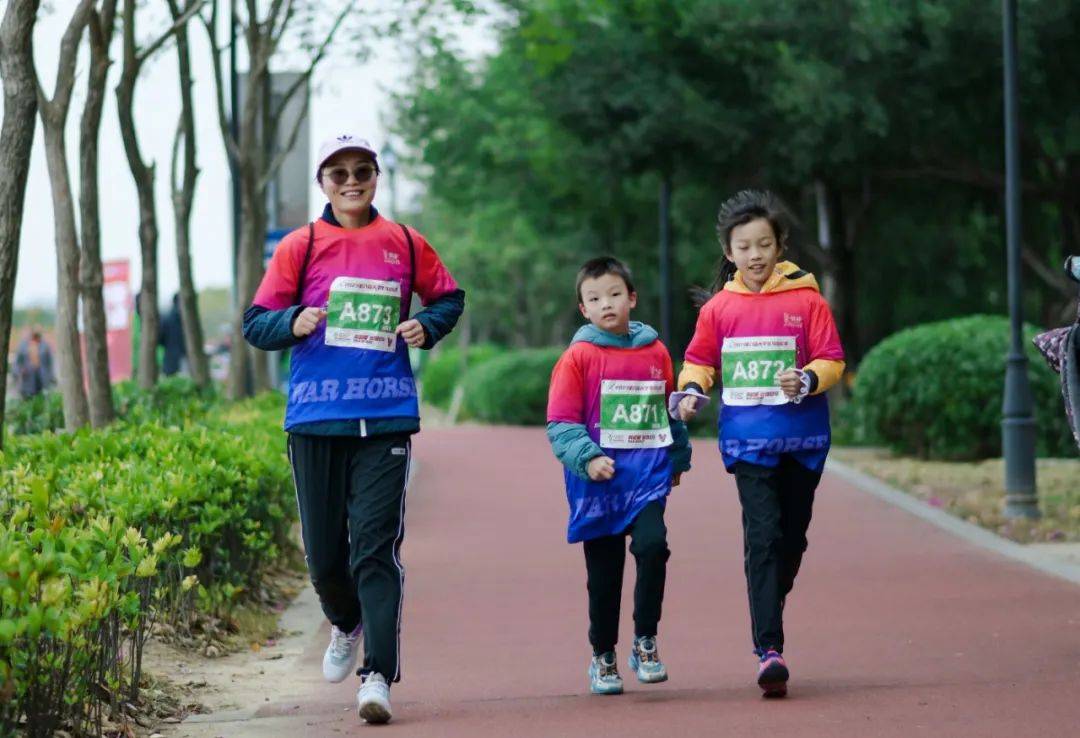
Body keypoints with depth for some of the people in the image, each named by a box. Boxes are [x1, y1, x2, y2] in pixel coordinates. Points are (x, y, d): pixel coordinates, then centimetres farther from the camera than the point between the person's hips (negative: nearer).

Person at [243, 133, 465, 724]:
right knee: (323, 551, 6)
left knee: (376, 547, -9)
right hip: (315, 419, 1)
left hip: (386, 417, -1)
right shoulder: (300, 247, 6)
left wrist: (426, 326, 1)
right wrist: (293, 323, -15)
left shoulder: (405, 244, 9)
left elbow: (449, 297, 23)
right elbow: (255, 324, 6)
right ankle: (346, 624, 37)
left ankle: (379, 675, -12)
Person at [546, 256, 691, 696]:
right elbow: (560, 423, -6)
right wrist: (587, 458, -19)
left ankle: (645, 641, -6)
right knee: (603, 573, 5)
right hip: (598, 483, -1)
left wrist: (678, 458, 23)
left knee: (652, 545, -21)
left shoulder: (655, 352, 7)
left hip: (648, 477, 1)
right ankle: (603, 657, 22)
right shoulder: (578, 357, -2)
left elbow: (671, 412, 20)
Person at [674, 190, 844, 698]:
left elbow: (832, 361, -1)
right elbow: (700, 359, 16)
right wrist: (691, 389, -3)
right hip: (748, 440, -1)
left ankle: (768, 614, 33)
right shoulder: (719, 308, 5)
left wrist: (807, 380, -21)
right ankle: (769, 651, -19)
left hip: (801, 437, 1)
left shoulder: (806, 300, -1)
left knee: (792, 538, 10)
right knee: (762, 538, -12)